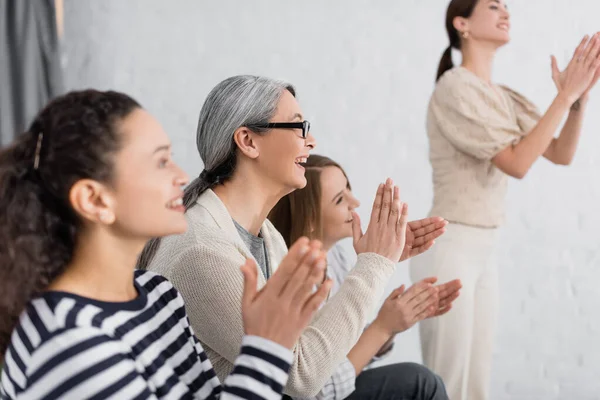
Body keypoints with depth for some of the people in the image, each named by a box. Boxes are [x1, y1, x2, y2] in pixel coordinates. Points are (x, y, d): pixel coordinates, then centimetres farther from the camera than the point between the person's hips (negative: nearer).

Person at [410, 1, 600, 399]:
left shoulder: (503, 98, 12)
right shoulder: (456, 87, -12)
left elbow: (562, 154, 8)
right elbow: (517, 162, -18)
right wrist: (564, 97, -15)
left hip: (483, 251, 8)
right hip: (448, 248, -8)